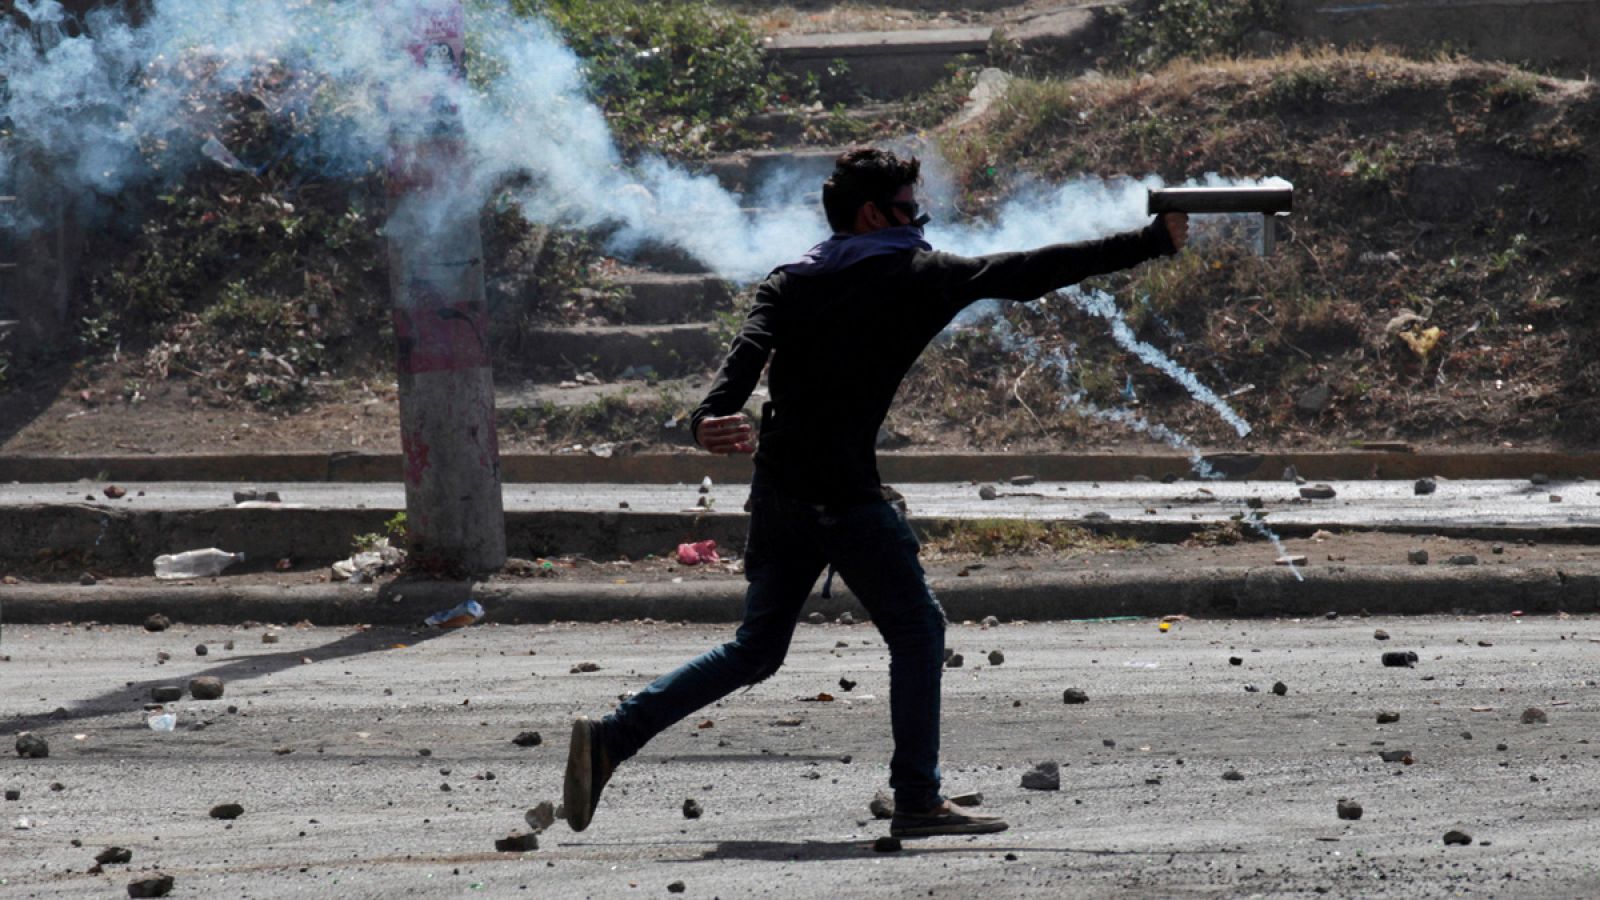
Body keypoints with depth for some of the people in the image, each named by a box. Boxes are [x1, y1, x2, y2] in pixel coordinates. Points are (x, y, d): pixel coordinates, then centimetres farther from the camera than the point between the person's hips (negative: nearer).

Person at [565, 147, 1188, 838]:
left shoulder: (789, 283, 14)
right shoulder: (913, 275, 1)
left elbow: (747, 352, -4)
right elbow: (1026, 274, 0)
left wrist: (712, 416, -22)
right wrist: (1152, 243, 4)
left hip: (776, 493, 6)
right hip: (845, 495, -6)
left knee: (755, 651, 15)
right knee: (916, 631, 6)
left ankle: (611, 737, 6)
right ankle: (917, 801, 3)